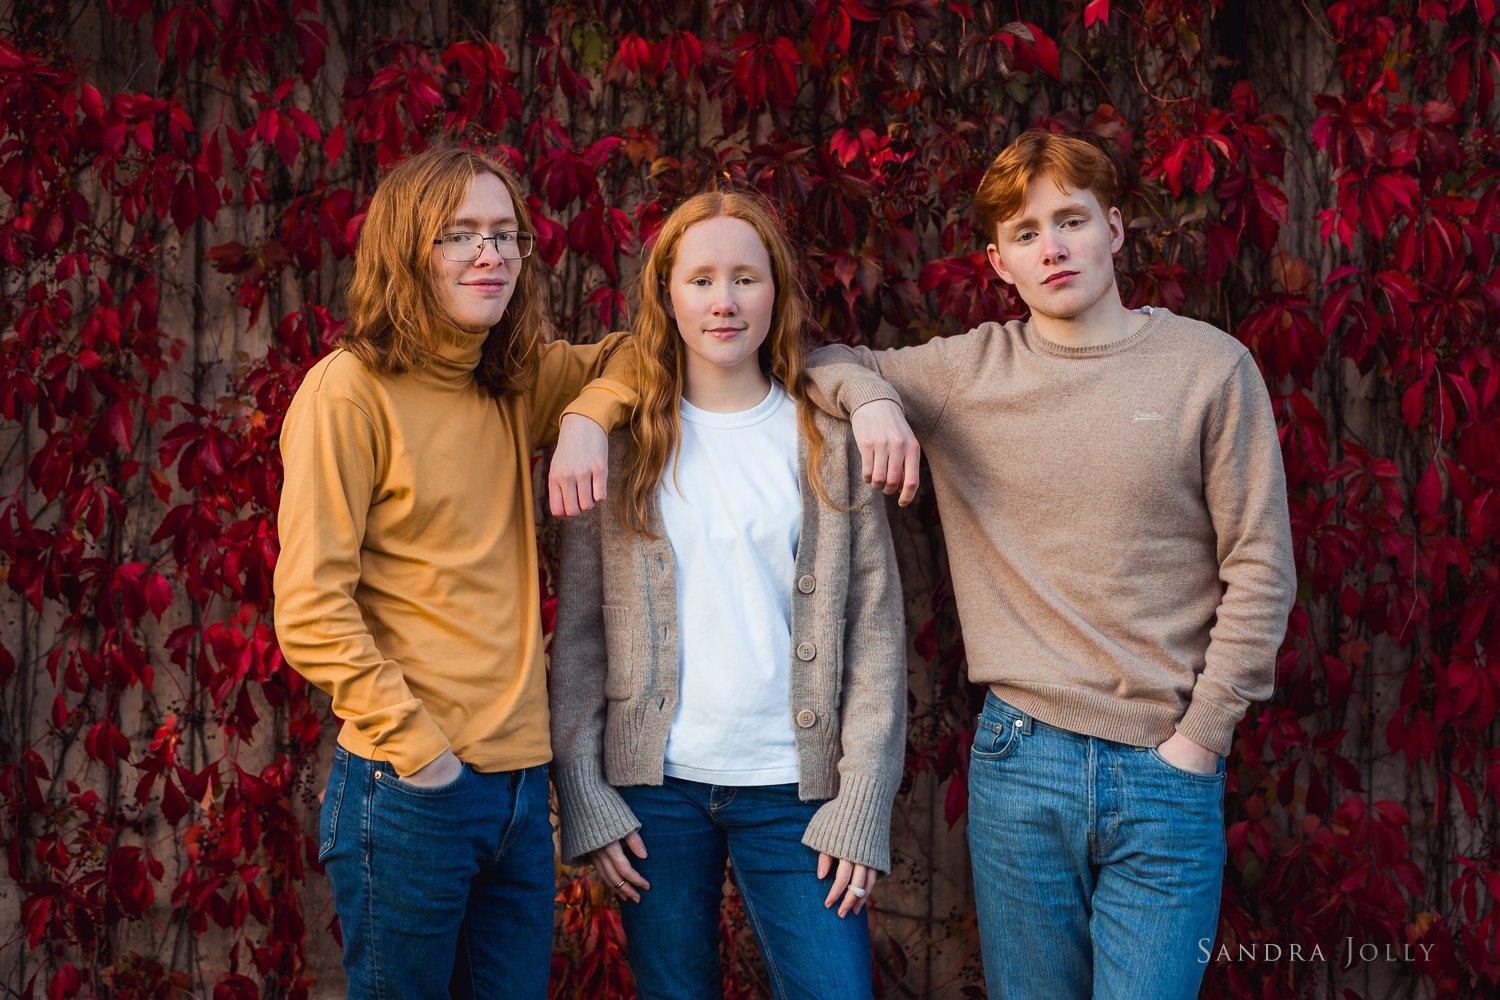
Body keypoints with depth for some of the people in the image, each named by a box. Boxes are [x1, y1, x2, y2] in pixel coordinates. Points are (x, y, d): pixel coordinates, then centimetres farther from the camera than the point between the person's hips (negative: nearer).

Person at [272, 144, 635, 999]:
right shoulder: (352, 390, -8)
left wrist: (589, 416, 2)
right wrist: (415, 745, -16)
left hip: (521, 783, 6)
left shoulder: (517, 382, 10)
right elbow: (310, 609, -12)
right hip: (409, 792, -6)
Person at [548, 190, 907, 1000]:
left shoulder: (829, 441, 4)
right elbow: (579, 634, 4)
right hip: (656, 788, 0)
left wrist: (862, 806, -5)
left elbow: (875, 630, 1)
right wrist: (582, 796, -3)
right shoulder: (620, 445, 5)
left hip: (793, 789, 0)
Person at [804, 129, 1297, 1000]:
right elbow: (815, 360, 16)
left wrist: (1200, 737, -4)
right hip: (1021, 760, 2)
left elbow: (1260, 571, 0)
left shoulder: (1209, 366, 0)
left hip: (1167, 771, -1)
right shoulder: (964, 372, 5)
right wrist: (871, 398, -6)